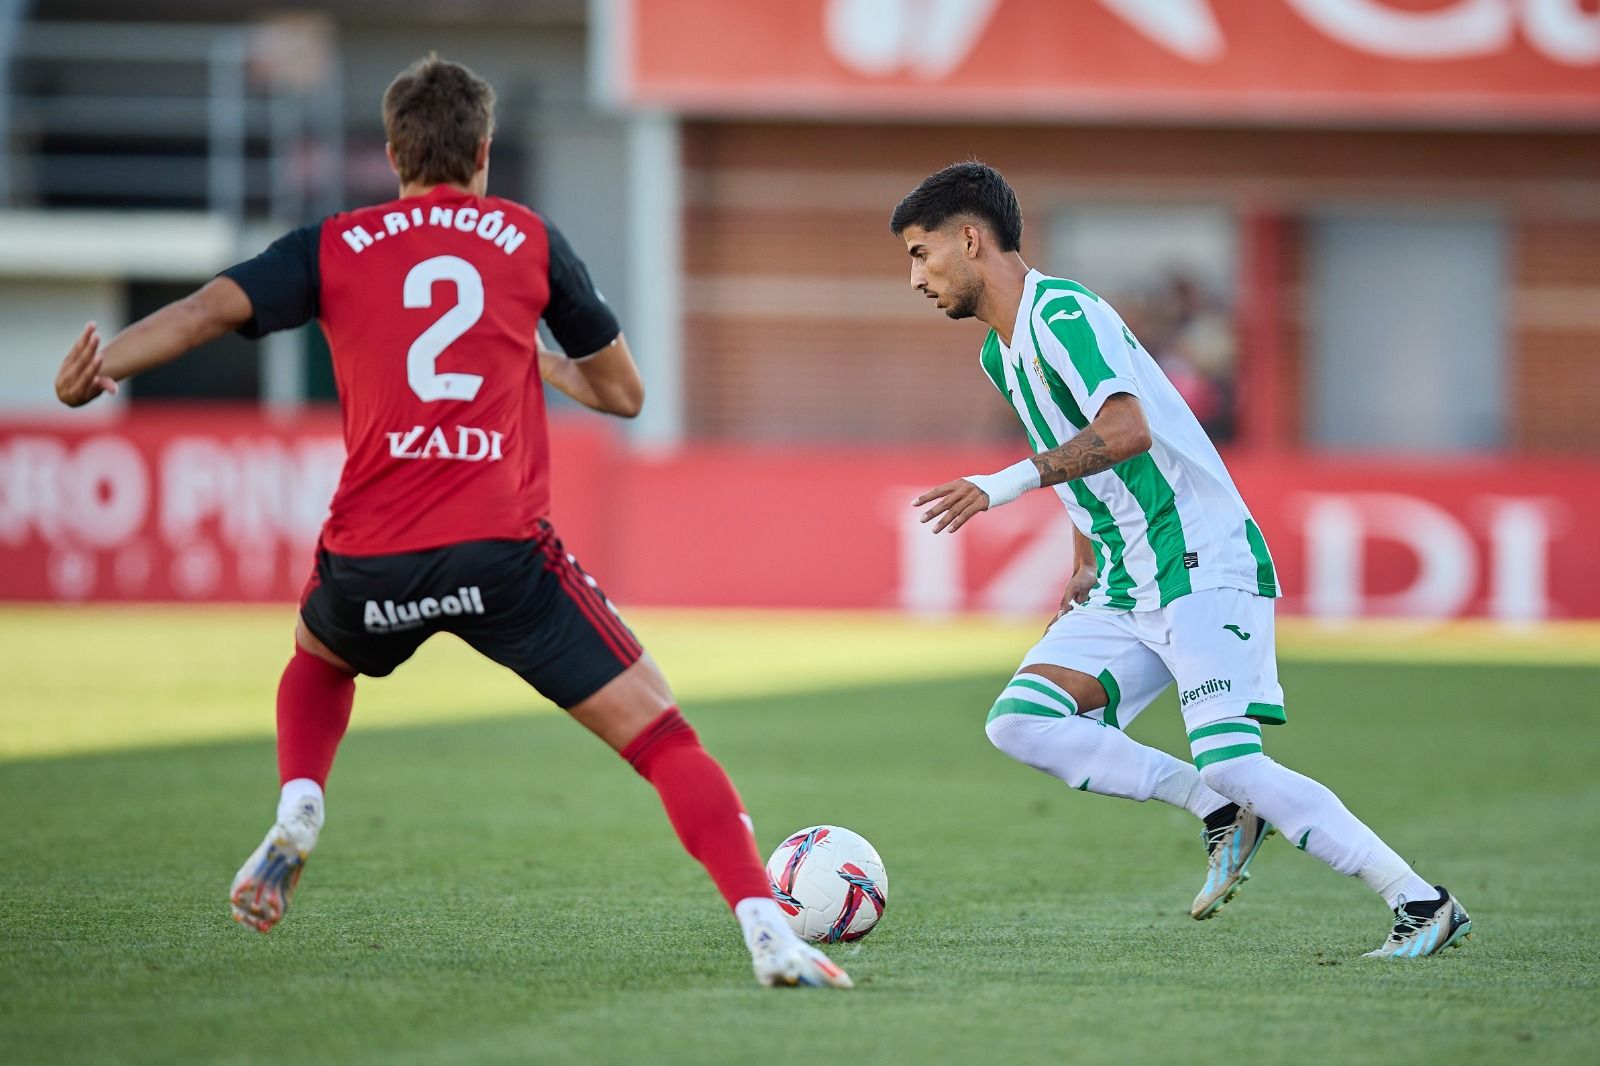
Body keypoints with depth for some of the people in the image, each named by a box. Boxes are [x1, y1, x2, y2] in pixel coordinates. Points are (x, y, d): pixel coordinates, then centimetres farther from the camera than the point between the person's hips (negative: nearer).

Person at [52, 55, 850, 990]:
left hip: (370, 557, 2)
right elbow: (624, 393, 19)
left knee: (318, 659, 37)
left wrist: (98, 368, -8)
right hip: (501, 552, -2)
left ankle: (297, 816, 11)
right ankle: (769, 934, -16)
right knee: (661, 733, 0)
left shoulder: (333, 247, 13)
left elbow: (212, 308, -4)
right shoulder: (530, 239, 13)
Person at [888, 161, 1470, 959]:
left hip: (1206, 564, -9)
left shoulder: (1061, 312, -13)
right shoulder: (1000, 354, 16)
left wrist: (1008, 483, -31)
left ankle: (1424, 906, -10)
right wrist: (1085, 569, 22)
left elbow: (1126, 430, -29)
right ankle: (1220, 814, -1)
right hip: (1128, 587, 9)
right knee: (1019, 722, -7)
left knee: (1231, 764, -19)